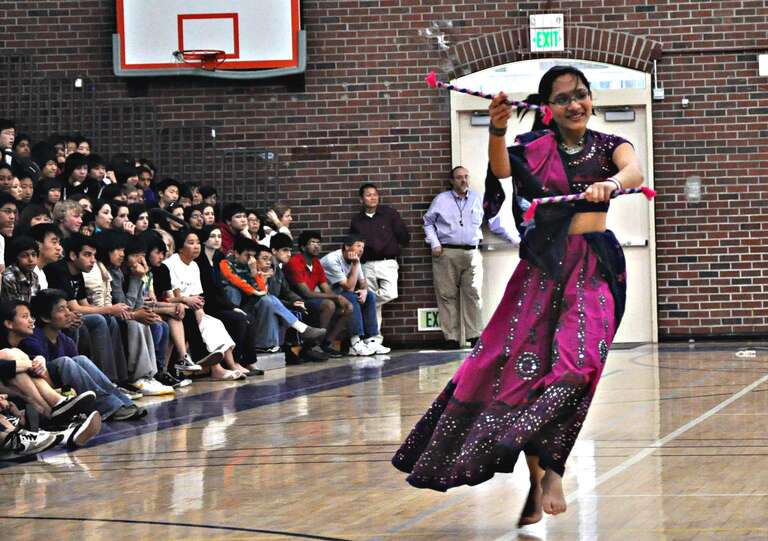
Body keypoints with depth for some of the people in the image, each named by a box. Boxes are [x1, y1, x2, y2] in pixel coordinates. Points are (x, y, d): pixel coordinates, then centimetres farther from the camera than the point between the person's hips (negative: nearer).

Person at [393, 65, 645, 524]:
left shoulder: (609, 146, 6)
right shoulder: (536, 147, 5)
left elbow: (635, 171, -16)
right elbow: (502, 168, -16)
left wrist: (610, 184, -39)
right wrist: (498, 132, -37)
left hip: (594, 269, -1)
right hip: (542, 267, 1)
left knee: (579, 360, -22)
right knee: (522, 363, -5)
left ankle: (553, 469, -14)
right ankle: (536, 475, 9)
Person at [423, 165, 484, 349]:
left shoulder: (478, 199, 13)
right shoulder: (441, 200, 8)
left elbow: (485, 221, 23)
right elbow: (428, 222, 14)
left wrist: (480, 238, 9)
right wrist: (434, 244, 4)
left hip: (472, 253, 1)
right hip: (447, 253, -1)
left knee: (473, 294, -6)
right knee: (447, 296, -3)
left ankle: (475, 336, -3)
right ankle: (451, 338, 0)